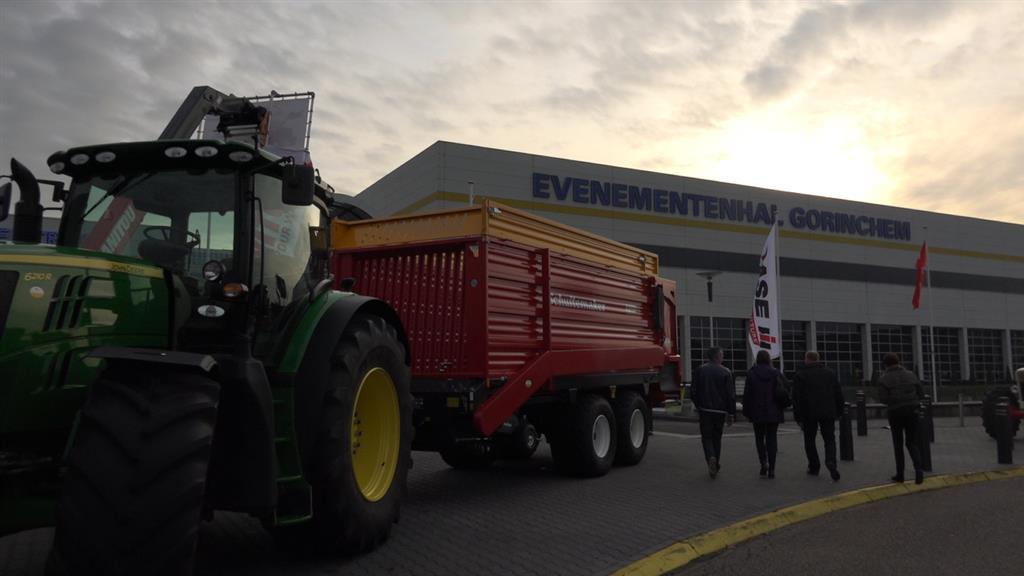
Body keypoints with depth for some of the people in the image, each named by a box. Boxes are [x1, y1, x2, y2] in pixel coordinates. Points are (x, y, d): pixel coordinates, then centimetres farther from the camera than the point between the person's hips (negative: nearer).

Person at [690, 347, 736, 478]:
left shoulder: (700, 370, -2)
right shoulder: (726, 372, -5)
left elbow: (694, 392, 1)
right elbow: (731, 395, -6)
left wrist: (698, 406, 16)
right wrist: (731, 413, 0)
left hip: (705, 409, 0)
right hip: (720, 410, 0)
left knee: (706, 437, 7)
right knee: (717, 437, 15)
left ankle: (711, 457, -19)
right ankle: (716, 465, 19)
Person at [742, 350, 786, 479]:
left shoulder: (751, 374, -5)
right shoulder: (776, 373, -1)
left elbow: (747, 394, -4)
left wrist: (747, 412, 3)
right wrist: (781, 408, 8)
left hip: (757, 412, -1)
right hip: (773, 412, 1)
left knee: (759, 438, 12)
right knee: (771, 438, 7)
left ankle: (763, 462, -8)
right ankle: (771, 469, 3)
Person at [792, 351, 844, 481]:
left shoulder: (800, 375, -1)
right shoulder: (830, 373, 9)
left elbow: (797, 398, -6)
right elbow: (839, 394, 10)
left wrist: (798, 416, -3)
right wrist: (839, 411, 17)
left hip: (809, 413, -2)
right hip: (828, 413, 2)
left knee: (809, 440, 13)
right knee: (829, 440, 6)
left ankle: (814, 467, 17)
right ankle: (831, 462, -18)